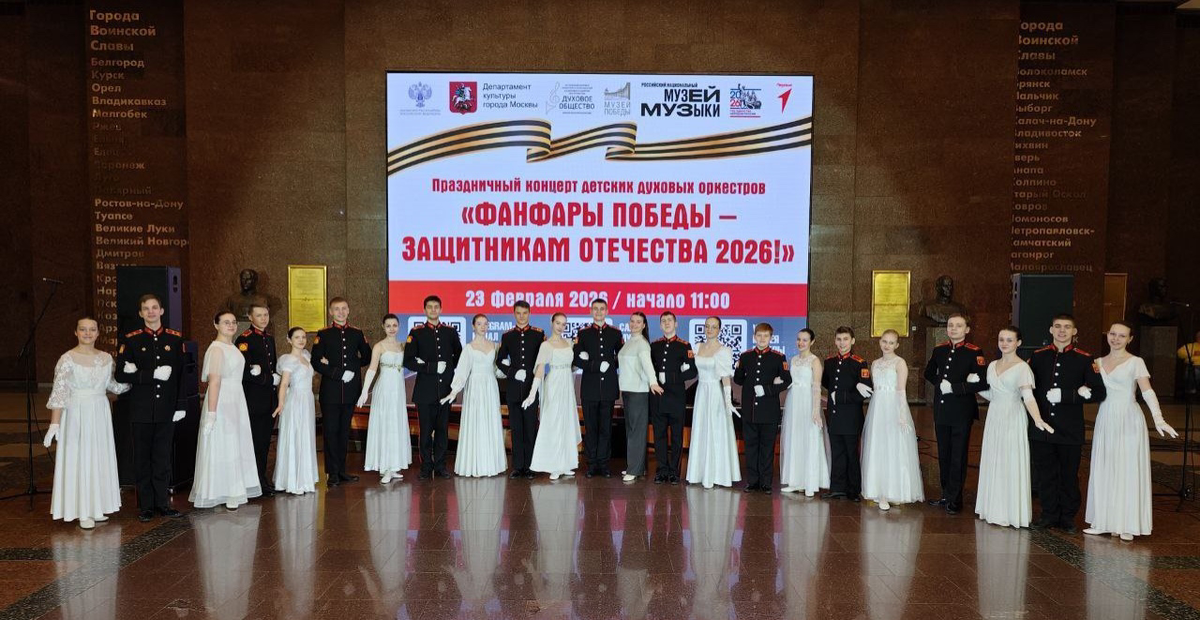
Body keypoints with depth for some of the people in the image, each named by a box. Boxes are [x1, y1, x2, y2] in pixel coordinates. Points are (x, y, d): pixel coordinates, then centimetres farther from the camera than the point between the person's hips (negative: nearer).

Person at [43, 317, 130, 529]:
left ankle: (97, 508, 20)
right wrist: (54, 424, -18)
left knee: (100, 459, 9)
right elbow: (58, 393, -13)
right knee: (79, 459, 0)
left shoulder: (106, 358, 7)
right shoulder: (67, 359, -8)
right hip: (77, 415, -5)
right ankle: (83, 513, 9)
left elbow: (115, 385, 16)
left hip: (101, 415, 5)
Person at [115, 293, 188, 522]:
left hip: (167, 409, 1)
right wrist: (153, 375, -18)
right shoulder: (131, 340, 0)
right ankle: (145, 505, 16)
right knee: (143, 458, 7)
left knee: (163, 457, 8)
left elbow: (182, 374, 5)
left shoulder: (175, 338, 5)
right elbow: (121, 375, -6)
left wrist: (181, 405, 1)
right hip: (141, 410, -1)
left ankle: (162, 502, 17)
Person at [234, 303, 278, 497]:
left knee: (265, 442, 14)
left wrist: (275, 378, 6)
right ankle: (257, 483, 6)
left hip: (269, 399, 8)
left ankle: (263, 479, 24)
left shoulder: (270, 339, 15)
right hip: (254, 400, -8)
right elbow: (244, 372, -19)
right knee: (256, 442, -2)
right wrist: (271, 380, -15)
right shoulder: (244, 340, -11)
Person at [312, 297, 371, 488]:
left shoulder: (357, 333, 8)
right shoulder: (323, 334, -1)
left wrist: (353, 367, -3)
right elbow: (316, 363, -6)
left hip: (351, 390, 3)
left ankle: (341, 470, 19)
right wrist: (339, 373, -15)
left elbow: (367, 357, 14)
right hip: (330, 390, -3)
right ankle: (333, 473, 6)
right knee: (331, 431, 0)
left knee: (344, 431, 11)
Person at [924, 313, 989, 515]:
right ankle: (946, 495, 25)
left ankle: (955, 499, 10)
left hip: (962, 412, -5)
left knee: (958, 456, 1)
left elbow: (983, 383, -17)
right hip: (941, 411, 5)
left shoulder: (974, 353, -9)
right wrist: (940, 383, -1)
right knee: (943, 455, 13)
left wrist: (954, 387, -19)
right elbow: (929, 373, 20)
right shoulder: (939, 350, 7)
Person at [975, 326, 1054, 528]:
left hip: (1013, 420, -6)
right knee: (992, 463, 10)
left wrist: (1037, 419, -38)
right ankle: (994, 509, 21)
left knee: (1011, 464, -2)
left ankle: (1012, 512, 8)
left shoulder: (1022, 367, -10)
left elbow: (1028, 396, -24)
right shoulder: (992, 365, 10)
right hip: (994, 418, 6)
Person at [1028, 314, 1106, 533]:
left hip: (1070, 430, -2)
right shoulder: (1038, 356, 7)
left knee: (1069, 475, 7)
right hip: (1041, 427, 2)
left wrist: (1065, 395, -17)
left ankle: (1068, 517, 21)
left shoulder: (1085, 359, 0)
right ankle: (1049, 514, 21)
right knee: (1044, 474, 8)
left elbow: (1099, 393, -7)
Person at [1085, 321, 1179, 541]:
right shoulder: (1099, 362, 10)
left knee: (1129, 471, -1)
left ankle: (1127, 525, 5)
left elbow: (1147, 391, -16)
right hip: (1105, 421, 4)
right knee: (1103, 471, 6)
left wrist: (1158, 419, -28)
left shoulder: (1135, 362, -3)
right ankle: (1104, 522, 14)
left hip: (1129, 422, -4)